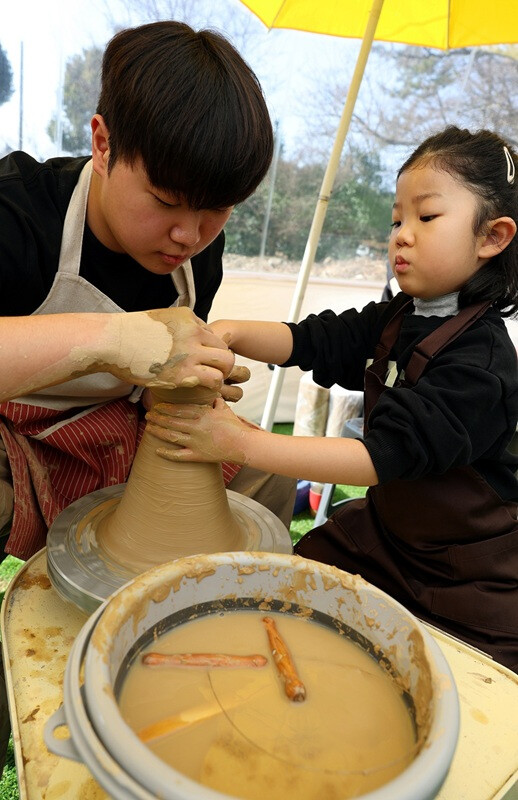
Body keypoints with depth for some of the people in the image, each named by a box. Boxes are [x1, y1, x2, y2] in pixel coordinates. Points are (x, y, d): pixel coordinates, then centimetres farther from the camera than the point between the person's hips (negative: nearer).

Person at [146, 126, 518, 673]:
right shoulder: (396, 320, -1)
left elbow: (383, 453, -35)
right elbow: (309, 341, -8)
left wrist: (242, 443, -40)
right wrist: (230, 332, -28)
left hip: (463, 579, -6)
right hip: (384, 530, 6)